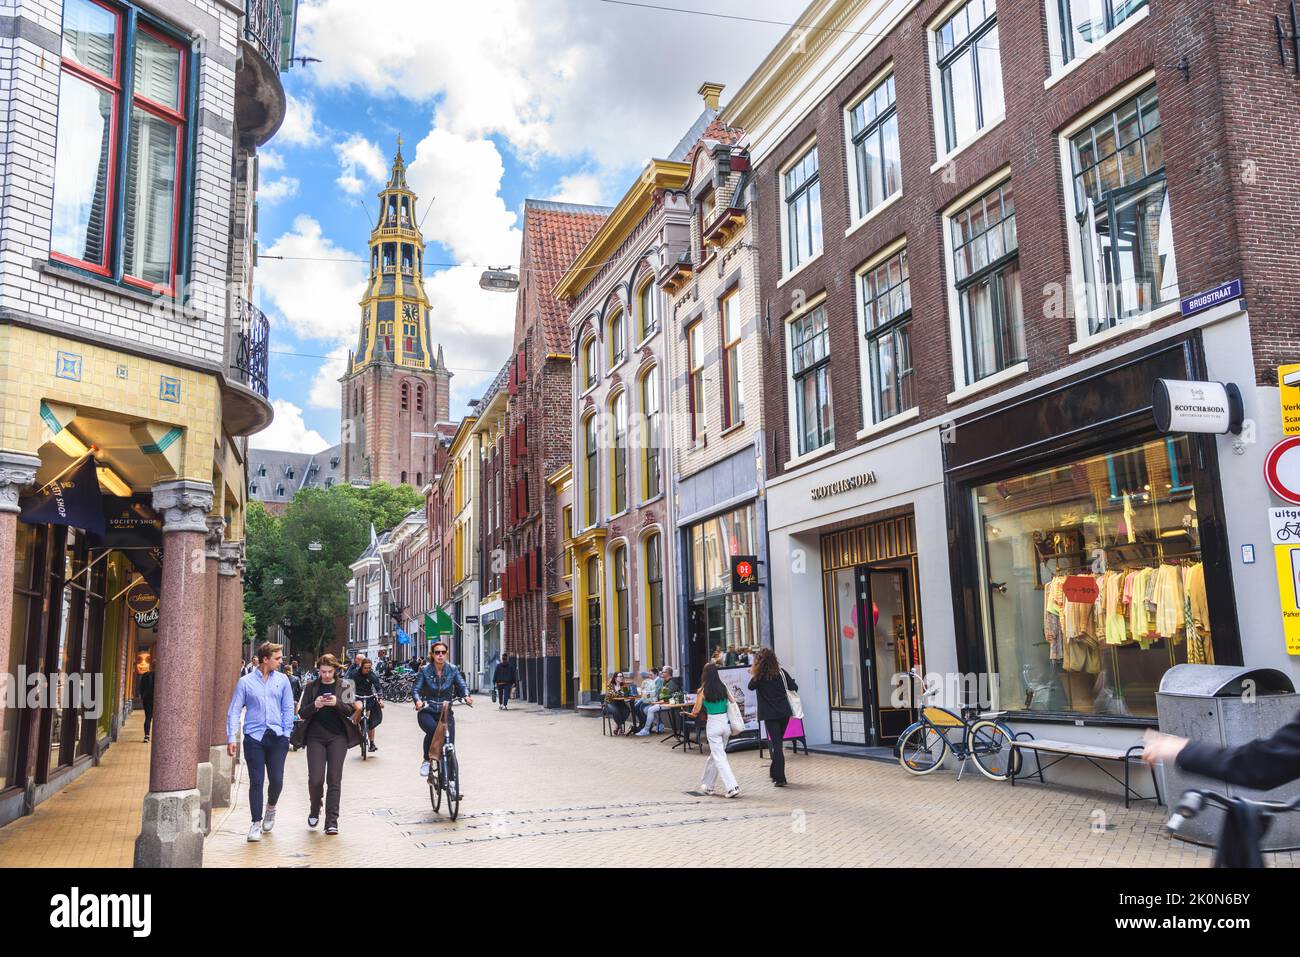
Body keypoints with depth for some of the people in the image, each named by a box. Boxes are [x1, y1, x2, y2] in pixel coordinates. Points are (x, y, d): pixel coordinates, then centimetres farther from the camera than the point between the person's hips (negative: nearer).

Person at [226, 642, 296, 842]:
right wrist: (231, 738, -7)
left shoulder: (282, 680, 6)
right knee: (256, 781, -1)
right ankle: (256, 823, 11)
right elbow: (234, 711, 0)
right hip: (254, 737, -1)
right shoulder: (245, 682, 1)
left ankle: (271, 808, 29)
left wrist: (286, 734, 3)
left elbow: (288, 709, 10)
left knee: (277, 779, -1)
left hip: (277, 737, 2)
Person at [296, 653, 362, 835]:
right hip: (316, 736, 0)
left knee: (334, 779, -3)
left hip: (337, 736, 0)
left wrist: (337, 703, -17)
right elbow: (302, 713, 6)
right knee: (315, 779, -6)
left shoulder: (345, 685, 7)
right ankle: (315, 810, 24)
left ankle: (332, 821, 2)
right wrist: (315, 706, -14)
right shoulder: (311, 687, 8)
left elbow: (351, 711, 2)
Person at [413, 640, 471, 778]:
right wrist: (418, 700, -31)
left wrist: (466, 696, -29)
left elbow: (462, 685, -6)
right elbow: (416, 689, -9)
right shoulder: (425, 670, -3)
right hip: (427, 711, -2)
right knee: (433, 729, -32)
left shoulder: (452, 669, 1)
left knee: (449, 743, -14)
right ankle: (426, 760, -11)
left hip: (446, 712, 2)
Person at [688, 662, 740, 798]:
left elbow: (696, 711, -3)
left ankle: (732, 787, -12)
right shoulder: (723, 688, 3)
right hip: (726, 722, 5)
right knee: (714, 755, 19)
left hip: (713, 724, -5)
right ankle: (708, 785, 30)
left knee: (719, 758, -2)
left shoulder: (703, 691, -8)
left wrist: (693, 713, 19)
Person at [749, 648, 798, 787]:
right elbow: (794, 687, -2)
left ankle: (780, 778, -8)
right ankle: (775, 773, 30)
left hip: (769, 714, -3)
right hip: (784, 712, 3)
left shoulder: (759, 676, -7)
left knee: (777, 744, -2)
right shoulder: (781, 672, -1)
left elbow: (751, 687, 8)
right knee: (779, 742, 19)